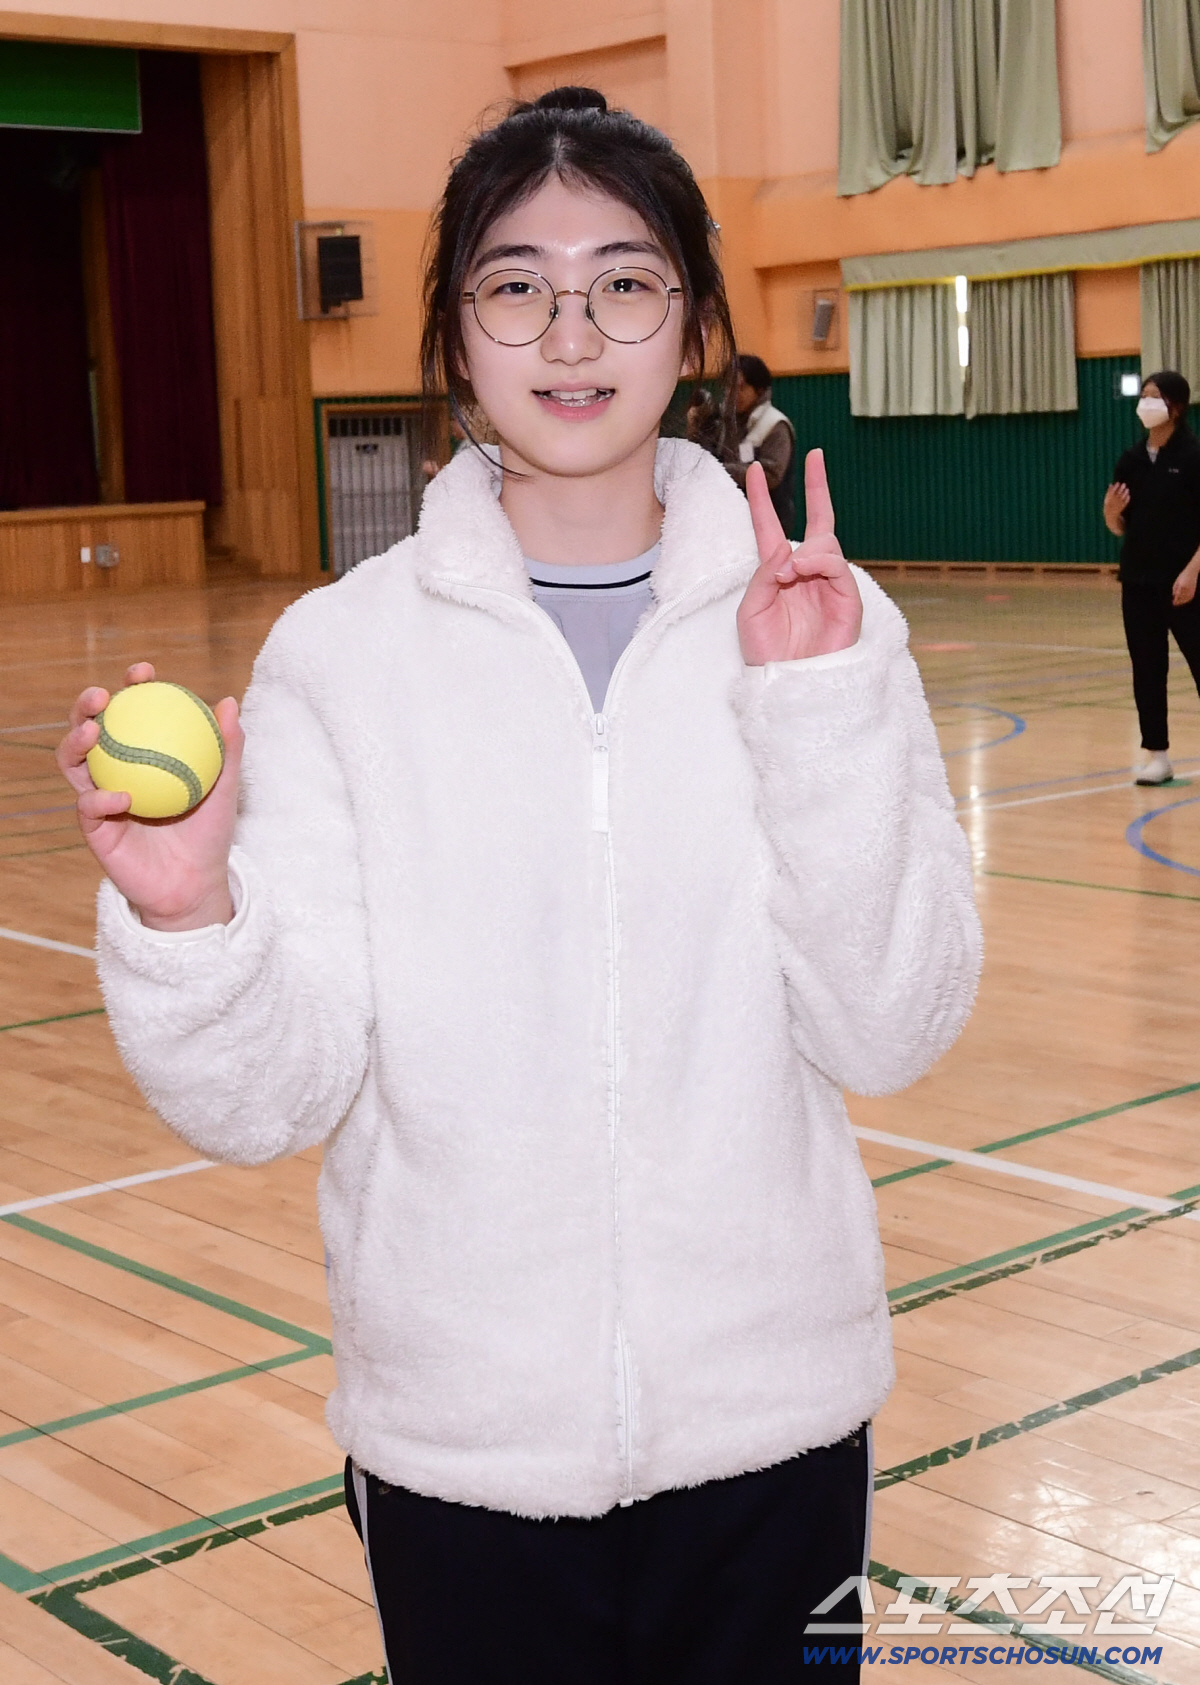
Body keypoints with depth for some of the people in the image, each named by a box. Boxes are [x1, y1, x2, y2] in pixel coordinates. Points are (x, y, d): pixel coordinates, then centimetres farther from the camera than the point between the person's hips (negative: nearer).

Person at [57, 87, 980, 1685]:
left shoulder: (819, 625, -4)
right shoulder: (343, 651, -6)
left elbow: (890, 1036, -10)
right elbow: (272, 1097, -9)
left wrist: (824, 720, -19)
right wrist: (184, 920, -27)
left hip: (771, 1430, 1)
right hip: (462, 1446, 0)